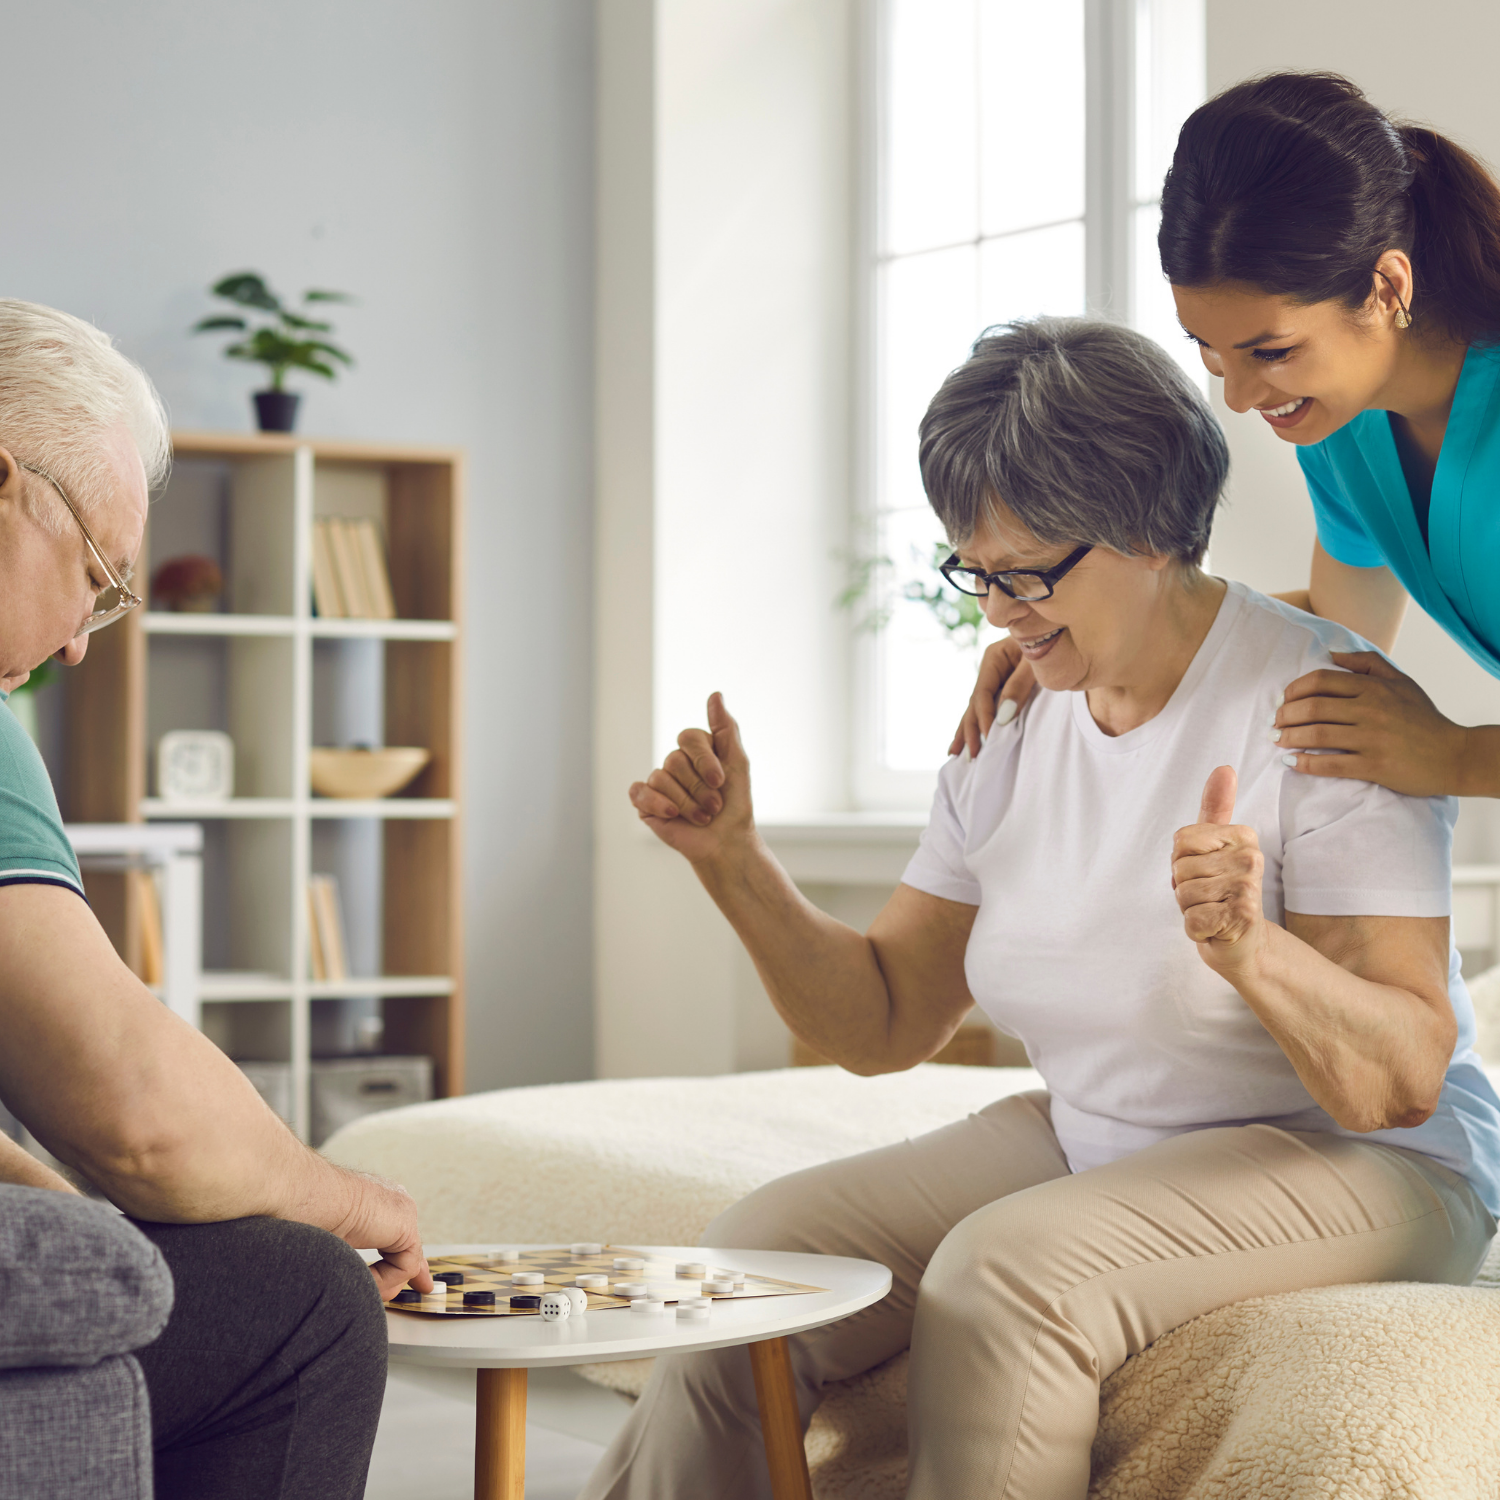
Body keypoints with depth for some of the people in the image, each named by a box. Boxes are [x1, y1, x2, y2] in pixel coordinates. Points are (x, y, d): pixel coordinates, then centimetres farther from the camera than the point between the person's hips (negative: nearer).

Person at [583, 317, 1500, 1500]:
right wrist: (734, 861, -6)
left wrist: (1250, 950, -41)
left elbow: (1405, 1081, -22)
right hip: (1088, 1139, 7)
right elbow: (882, 1025, 7)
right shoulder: (1011, 733, 4)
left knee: (1005, 1275, -31)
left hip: (1366, 1170, -6)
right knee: (761, 1257, -11)